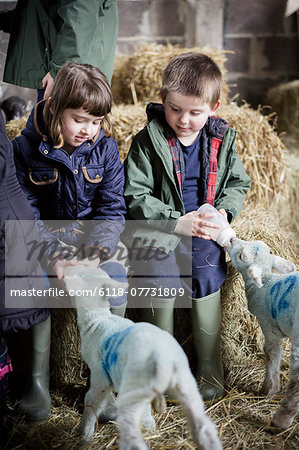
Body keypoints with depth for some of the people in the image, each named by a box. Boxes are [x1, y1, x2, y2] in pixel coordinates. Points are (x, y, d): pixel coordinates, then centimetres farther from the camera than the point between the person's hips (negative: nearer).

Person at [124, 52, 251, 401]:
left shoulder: (222, 140, -2)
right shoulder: (148, 141, -13)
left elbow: (238, 181, 8)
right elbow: (135, 196, -15)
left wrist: (225, 209, -12)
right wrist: (176, 221, -24)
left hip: (207, 242, 3)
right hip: (161, 242, -2)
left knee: (207, 307, 14)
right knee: (158, 308, 10)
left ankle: (211, 371, 36)